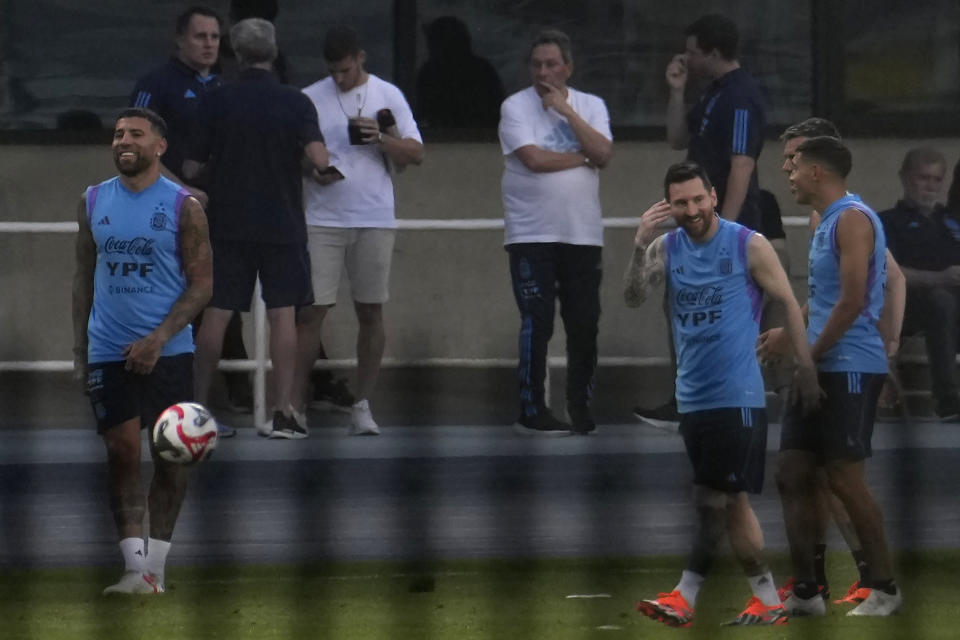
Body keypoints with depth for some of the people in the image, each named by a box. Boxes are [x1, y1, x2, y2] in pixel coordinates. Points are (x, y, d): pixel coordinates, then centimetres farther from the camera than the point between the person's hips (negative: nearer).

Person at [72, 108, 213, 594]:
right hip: (109, 351, 2)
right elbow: (84, 276, 13)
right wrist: (79, 348, 7)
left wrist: (158, 339, -16)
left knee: (170, 456, 2)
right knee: (121, 452, -7)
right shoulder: (93, 202, 7)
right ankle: (135, 567, -9)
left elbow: (202, 282, -5)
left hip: (169, 351, -2)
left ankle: (156, 564, 12)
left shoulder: (183, 206, -3)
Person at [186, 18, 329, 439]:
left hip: (227, 225, 1)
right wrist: (315, 161, 6)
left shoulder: (217, 103, -4)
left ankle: (199, 405, 12)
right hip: (283, 226, -1)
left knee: (216, 314, 6)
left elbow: (192, 167, -1)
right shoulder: (295, 103, -5)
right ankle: (283, 414, -4)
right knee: (282, 315, 1)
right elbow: (318, 159, -17)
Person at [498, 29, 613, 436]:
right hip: (532, 234, -3)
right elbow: (534, 158, -15)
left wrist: (566, 110, -9)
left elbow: (603, 154, -6)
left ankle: (581, 408, 12)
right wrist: (582, 157, -3)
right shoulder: (516, 107, -2)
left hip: (583, 234, 3)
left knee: (585, 325, 3)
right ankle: (531, 412, 1)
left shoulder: (591, 107, 9)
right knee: (537, 324, -5)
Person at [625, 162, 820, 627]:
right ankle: (768, 600, 15)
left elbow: (789, 305, -1)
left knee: (715, 501, -9)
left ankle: (685, 598, -12)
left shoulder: (750, 246, -6)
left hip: (737, 396, -6)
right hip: (692, 395, 6)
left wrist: (806, 372, -6)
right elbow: (633, 299, -7)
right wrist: (639, 247, -22)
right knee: (731, 501, 9)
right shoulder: (667, 248, 6)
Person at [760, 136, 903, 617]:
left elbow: (852, 301, -21)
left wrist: (811, 355, -14)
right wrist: (789, 335, 16)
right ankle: (805, 593, 8)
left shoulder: (852, 218, -14)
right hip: (819, 368, 10)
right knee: (793, 474, 5)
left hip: (850, 369, -10)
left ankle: (885, 589, 2)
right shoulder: (826, 222, 17)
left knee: (844, 478, -7)